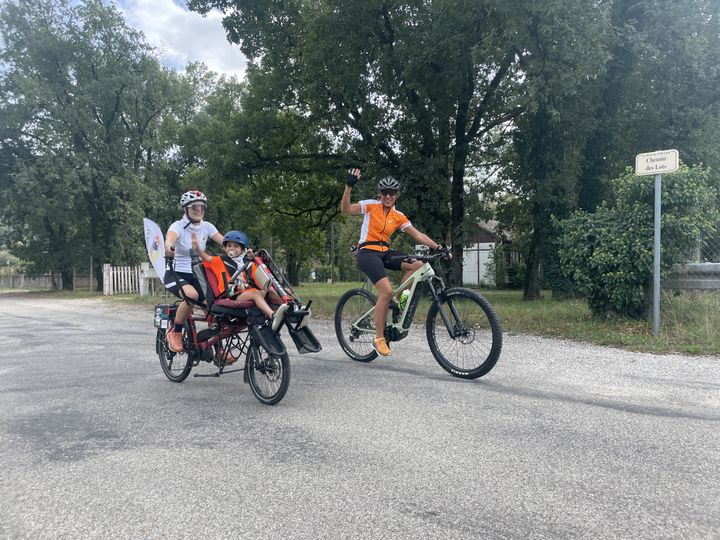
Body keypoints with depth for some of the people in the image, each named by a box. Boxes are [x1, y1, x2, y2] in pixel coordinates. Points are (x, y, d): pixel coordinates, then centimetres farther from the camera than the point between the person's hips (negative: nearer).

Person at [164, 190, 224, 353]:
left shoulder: (206, 226, 1)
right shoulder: (179, 226, -12)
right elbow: (170, 238, -35)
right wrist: (169, 246, -59)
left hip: (197, 275, 5)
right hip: (176, 274, -5)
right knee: (192, 295, -35)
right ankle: (175, 333, -12)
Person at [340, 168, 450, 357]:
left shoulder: (399, 217, 10)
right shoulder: (371, 205, -2)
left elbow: (418, 235, 6)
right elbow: (346, 209, -14)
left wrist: (439, 247, -4)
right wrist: (349, 186, -26)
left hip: (385, 252, 6)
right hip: (367, 252, -5)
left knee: (417, 265, -18)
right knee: (386, 291, -24)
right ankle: (379, 339, -11)